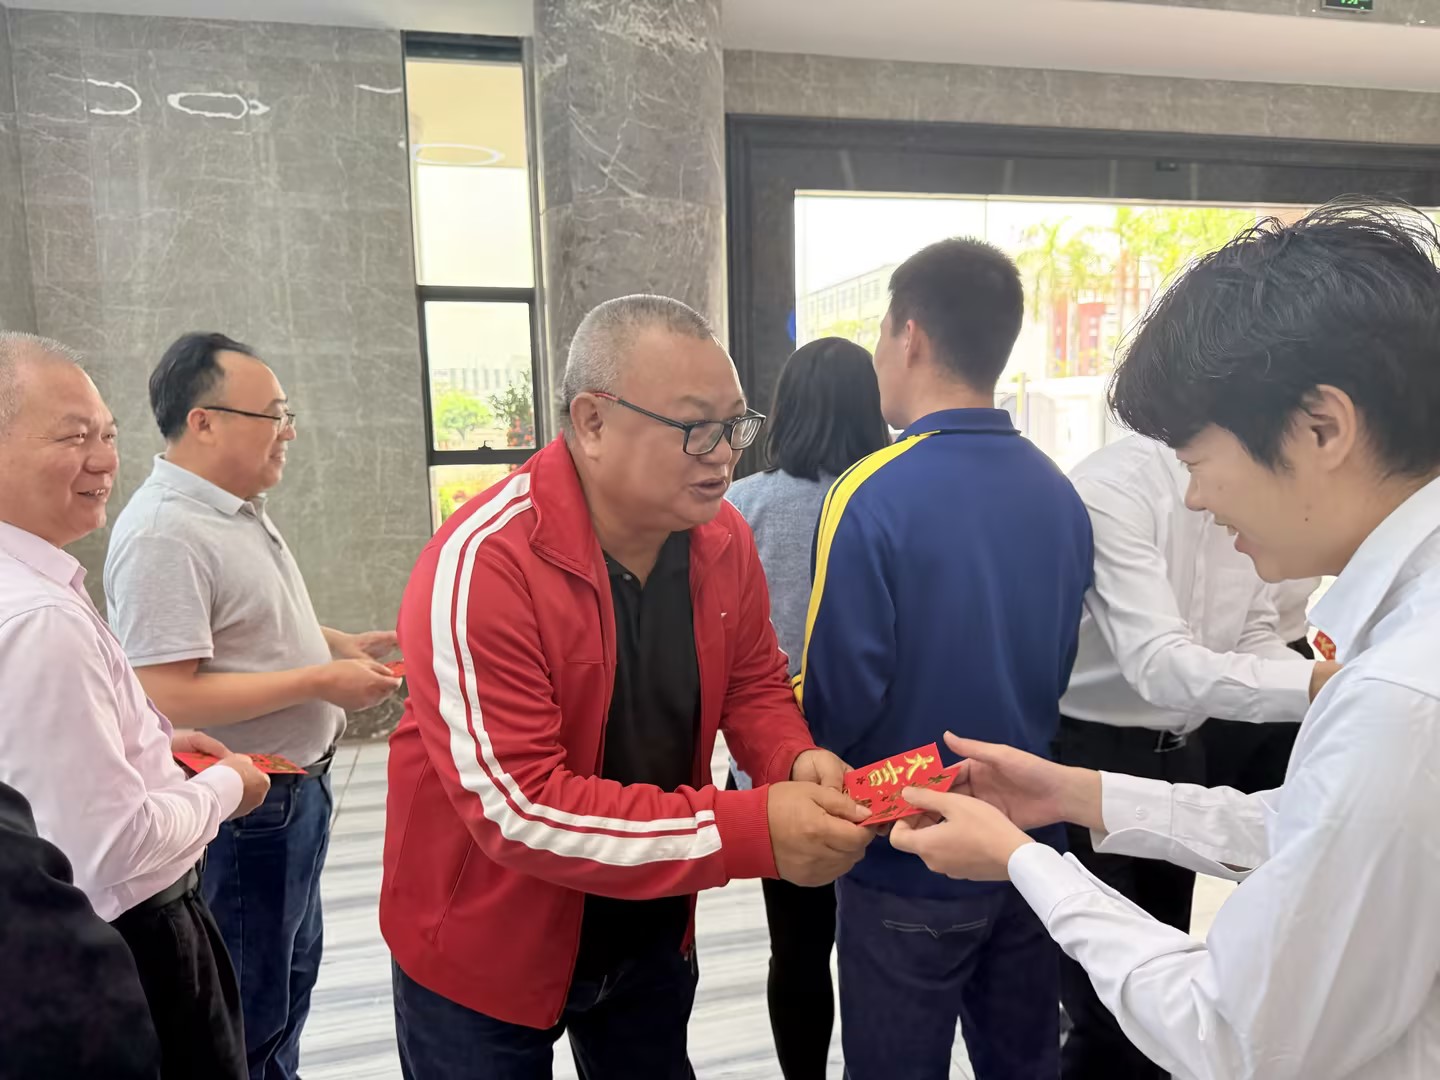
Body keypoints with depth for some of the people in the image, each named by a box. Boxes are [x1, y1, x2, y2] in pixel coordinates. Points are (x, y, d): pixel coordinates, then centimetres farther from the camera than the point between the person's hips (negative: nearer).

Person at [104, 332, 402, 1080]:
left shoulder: (238, 511, 6)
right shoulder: (165, 533, -25)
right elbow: (167, 698, -28)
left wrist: (340, 644, 5)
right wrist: (320, 681, -24)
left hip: (293, 789, 10)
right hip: (244, 809, -9)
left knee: (292, 974, 26)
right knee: (247, 1014, 11)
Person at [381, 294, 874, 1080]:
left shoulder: (723, 538, -11)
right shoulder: (480, 565, -31)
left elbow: (753, 684, 3)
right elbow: (516, 808, -33)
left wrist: (795, 761, -20)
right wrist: (753, 832, -36)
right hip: (487, 948, -5)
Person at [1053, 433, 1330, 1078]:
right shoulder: (1116, 485, -22)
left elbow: (1253, 642, 5)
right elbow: (1156, 663, -30)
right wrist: (1317, 685, -40)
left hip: (1180, 754, 7)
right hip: (1080, 756, -7)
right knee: (1113, 1020, 2)